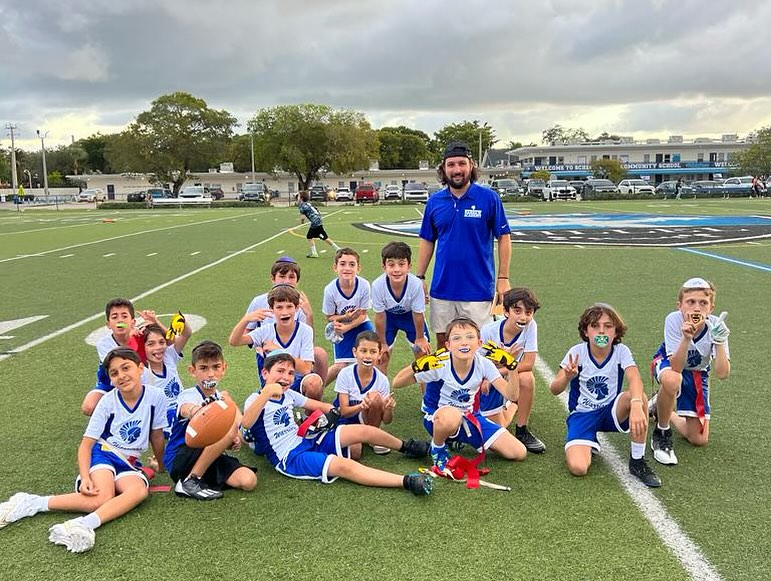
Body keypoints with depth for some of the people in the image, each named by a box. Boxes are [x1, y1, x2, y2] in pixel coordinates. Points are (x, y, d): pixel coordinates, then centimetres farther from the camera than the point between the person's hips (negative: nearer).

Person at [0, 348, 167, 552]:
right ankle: (30, 503, -24)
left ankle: (84, 524, -47)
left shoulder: (155, 396, -9)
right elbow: (86, 444, -8)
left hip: (128, 464, 2)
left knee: (140, 491, -33)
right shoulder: (107, 402, -9)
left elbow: (156, 436, 5)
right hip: (103, 453, -2)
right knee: (101, 498, -33)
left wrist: (161, 464, 18)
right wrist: (85, 478, -22)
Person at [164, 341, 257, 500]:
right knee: (229, 427, -29)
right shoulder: (187, 395, -12)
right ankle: (190, 481, -20)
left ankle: (198, 477, 1)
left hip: (210, 458, 6)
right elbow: (188, 410, -39)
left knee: (248, 480, -21)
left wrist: (234, 441, -12)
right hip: (179, 460, -6)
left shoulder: (222, 398, 9)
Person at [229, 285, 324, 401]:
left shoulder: (305, 330, -11)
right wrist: (246, 319, -37)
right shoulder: (266, 331, -6)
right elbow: (234, 342, -20)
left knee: (314, 381, -35)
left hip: (298, 383, -3)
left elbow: (306, 369, -19)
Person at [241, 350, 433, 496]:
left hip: (306, 440, 8)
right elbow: (245, 424, -32)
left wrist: (331, 411, 3)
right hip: (289, 457, -7)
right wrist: (266, 394, -43)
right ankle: (407, 482, -38)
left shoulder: (288, 394, 12)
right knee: (343, 465, -31)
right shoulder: (255, 399, -9)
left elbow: (319, 405, 22)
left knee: (363, 431, -8)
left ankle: (406, 447, 17)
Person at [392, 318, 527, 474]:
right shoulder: (439, 364, -24)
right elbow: (396, 383, -23)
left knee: (519, 453, -2)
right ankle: (437, 449, -7)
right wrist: (417, 367, -42)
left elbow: (511, 396, -13)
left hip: (470, 417, 5)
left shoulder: (483, 364, -13)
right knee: (451, 415, -44)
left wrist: (512, 367, -27)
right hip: (437, 418, -5)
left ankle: (459, 440, 17)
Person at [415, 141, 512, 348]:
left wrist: (503, 277, -5)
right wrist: (419, 277, 6)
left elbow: (503, 238, -1)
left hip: (478, 287, -3)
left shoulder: (489, 198, -4)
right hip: (442, 287, 3)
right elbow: (427, 241, 11)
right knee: (443, 341, 11)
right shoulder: (434, 201, 5)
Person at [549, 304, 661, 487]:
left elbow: (634, 378, -31)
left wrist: (636, 405, -52)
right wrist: (567, 378, -41)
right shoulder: (577, 352, -13)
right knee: (578, 467, -26)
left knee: (638, 397, -32)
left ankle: (637, 461, -14)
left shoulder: (621, 351, -11)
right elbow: (554, 390, -18)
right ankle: (590, 442, 12)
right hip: (582, 414, -1)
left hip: (612, 412, 1)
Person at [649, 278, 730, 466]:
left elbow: (723, 374, -31)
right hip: (667, 364, -3)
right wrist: (686, 339, -50)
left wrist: (719, 341, -44)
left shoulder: (715, 326, -25)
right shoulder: (674, 319, -30)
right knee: (672, 379, -44)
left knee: (699, 440, 2)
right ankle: (662, 433, -17)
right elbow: (676, 368, -36)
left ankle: (660, 408, 29)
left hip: (696, 374, 3)